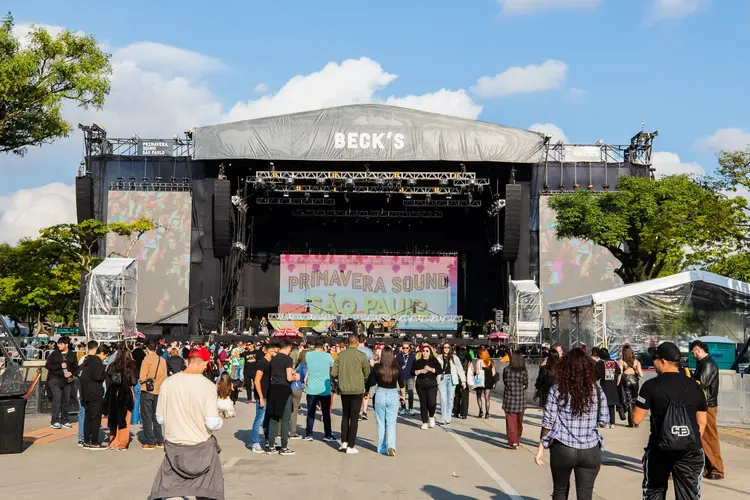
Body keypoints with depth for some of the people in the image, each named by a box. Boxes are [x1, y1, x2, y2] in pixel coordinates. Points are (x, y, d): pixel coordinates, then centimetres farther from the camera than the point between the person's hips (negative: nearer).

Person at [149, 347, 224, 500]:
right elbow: (212, 423, -17)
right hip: (202, 447, -2)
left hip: (174, 447, 2)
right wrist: (220, 420, 5)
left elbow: (160, 419, 2)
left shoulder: (167, 383, -6)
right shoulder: (208, 386, -14)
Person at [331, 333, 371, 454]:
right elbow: (367, 373, -1)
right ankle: (351, 446, 3)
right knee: (354, 418, 3)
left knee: (345, 416, 18)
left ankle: (343, 442, 14)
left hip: (344, 390, 3)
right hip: (357, 390, -3)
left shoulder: (340, 355, -1)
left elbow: (333, 373, 0)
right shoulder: (361, 355, -9)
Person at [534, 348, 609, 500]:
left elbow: (548, 422, -5)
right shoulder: (597, 391, -2)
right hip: (590, 451, 1)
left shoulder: (557, 390, -7)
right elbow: (604, 420, 6)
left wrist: (541, 449, 3)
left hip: (562, 449, 0)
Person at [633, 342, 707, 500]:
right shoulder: (694, 386, 4)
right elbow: (702, 422, 9)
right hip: (690, 450, 2)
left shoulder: (651, 385, -7)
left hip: (660, 449, -2)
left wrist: (641, 403, 13)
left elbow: (637, 419, -5)